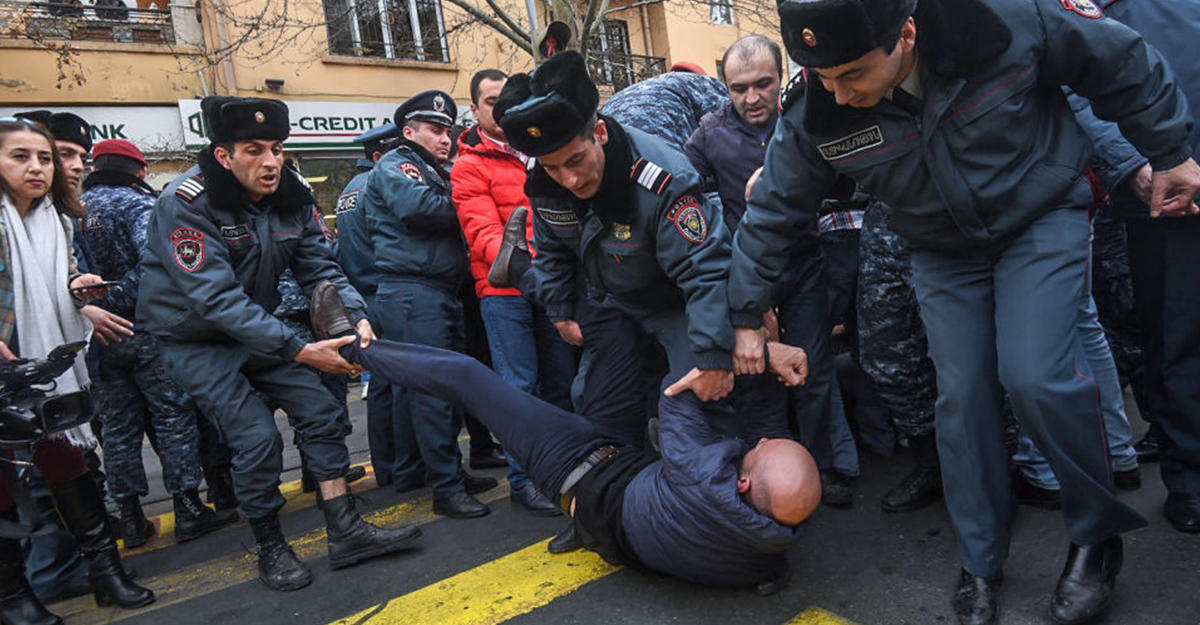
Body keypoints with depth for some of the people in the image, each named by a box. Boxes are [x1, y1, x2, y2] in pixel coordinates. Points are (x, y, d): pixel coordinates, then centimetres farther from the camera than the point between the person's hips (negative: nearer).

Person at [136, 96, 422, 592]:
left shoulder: (291, 197, -7)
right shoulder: (187, 203, -25)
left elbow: (319, 267, -8)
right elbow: (217, 299, -32)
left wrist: (357, 319, -28)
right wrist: (299, 350, -38)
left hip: (258, 328, 6)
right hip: (194, 339, -6)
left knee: (319, 409, -3)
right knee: (257, 437, -13)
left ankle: (346, 532, 6)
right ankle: (271, 549, 10)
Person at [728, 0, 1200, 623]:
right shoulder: (815, 117, -21)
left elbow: (1120, 62, -9)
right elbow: (772, 210, -9)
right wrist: (747, 318, -6)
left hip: (1042, 218, -2)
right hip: (943, 254, 3)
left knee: (1035, 376, -18)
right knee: (961, 395, -1)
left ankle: (1097, 538, 10)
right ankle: (980, 565, 18)